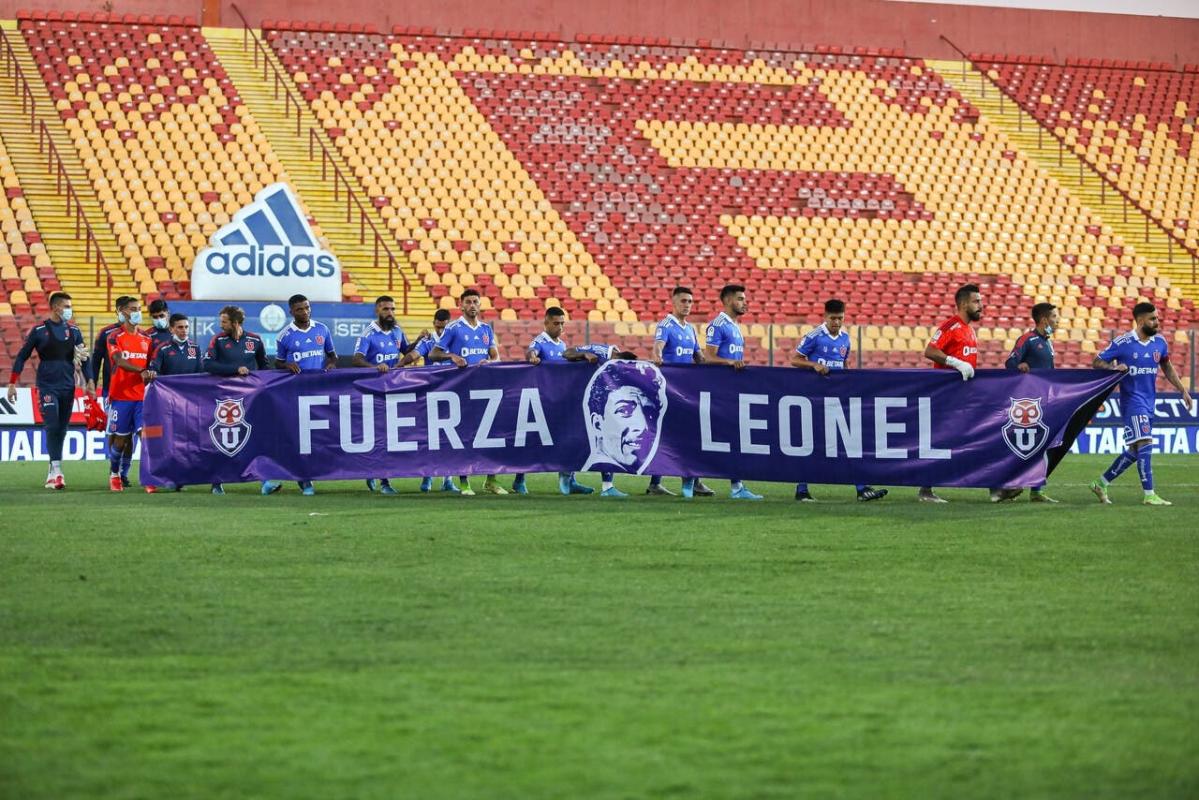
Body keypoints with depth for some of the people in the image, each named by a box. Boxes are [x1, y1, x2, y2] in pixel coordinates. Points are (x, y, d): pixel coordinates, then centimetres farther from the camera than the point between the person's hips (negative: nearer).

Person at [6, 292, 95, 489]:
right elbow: (22, 357, 2)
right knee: (52, 426, -15)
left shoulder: (74, 331, 8)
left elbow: (84, 358, 13)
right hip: (47, 386, -4)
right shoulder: (39, 331, -3)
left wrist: (89, 382, 2)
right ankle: (56, 470, -18)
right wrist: (12, 383, -1)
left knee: (62, 429, 5)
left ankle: (53, 473, 13)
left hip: (68, 387, 4)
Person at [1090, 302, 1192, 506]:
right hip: (1132, 399, -7)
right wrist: (1113, 367, -24)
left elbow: (1167, 367, 20)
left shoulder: (1160, 342, 5)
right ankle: (1149, 495, -13)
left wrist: (1183, 390, 15)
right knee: (1145, 443, -15)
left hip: (1149, 401, 7)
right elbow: (1096, 362, -5)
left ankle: (1101, 483, 23)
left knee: (1135, 450, 10)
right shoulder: (1122, 343, -11)